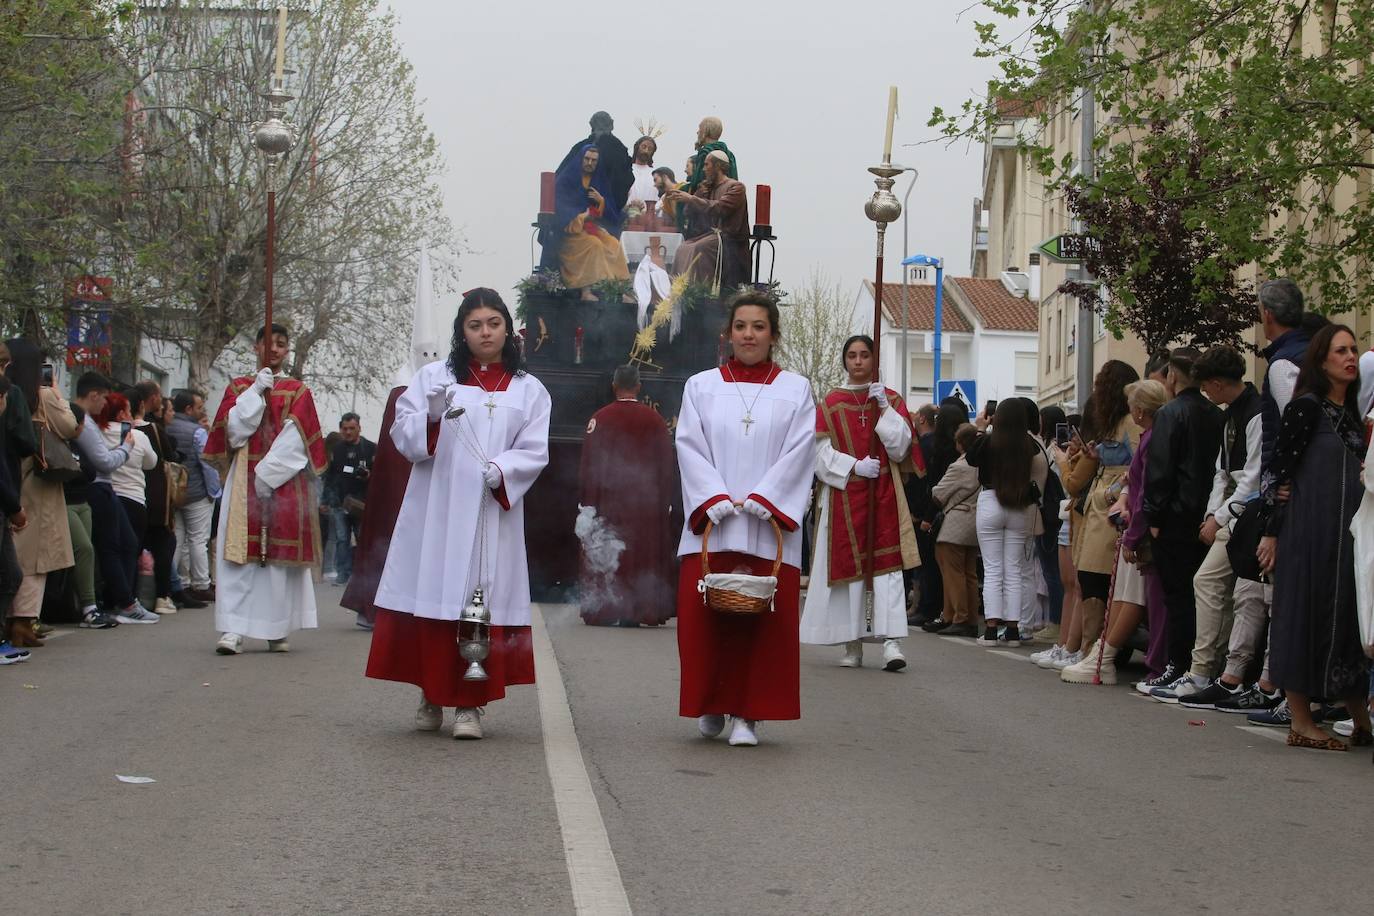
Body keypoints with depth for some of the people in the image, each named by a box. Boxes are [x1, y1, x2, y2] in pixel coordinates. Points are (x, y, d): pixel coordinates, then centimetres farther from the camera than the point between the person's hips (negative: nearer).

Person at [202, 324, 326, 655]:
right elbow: (233, 430, -2)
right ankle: (234, 630, -14)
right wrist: (257, 391, -8)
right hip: (244, 479, 0)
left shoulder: (298, 392, 9)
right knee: (240, 553, -9)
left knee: (281, 553, -1)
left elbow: (295, 440, -2)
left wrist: (268, 475, -12)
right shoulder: (239, 387, 13)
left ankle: (278, 629, 4)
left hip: (285, 481, 0)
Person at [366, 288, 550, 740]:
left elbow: (534, 452, 3)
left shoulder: (529, 390, 11)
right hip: (436, 512, 0)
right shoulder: (432, 377, 11)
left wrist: (502, 469, -16)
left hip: (493, 513, 0)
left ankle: (471, 703, -3)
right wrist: (431, 417, -16)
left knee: (482, 604, -5)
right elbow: (404, 438, 4)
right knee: (432, 599, -1)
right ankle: (432, 695, 12)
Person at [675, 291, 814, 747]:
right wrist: (715, 499, -11)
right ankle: (711, 705, 14)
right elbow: (690, 448, 3)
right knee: (703, 617, -2)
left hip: (770, 526, -1)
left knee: (764, 620, -4)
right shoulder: (701, 386, 11)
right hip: (711, 522, 1)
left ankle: (747, 713, 1)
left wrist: (763, 498, -12)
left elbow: (799, 452, 0)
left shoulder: (795, 390, 9)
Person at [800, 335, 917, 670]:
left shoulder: (892, 400, 10)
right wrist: (854, 467, -13)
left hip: (884, 496, 0)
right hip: (844, 497, 1)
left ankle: (892, 641, -19)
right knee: (849, 566, -1)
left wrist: (884, 408, -10)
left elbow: (900, 448, -1)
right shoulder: (831, 404, 9)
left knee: (886, 566, -11)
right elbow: (821, 453, 1)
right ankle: (853, 645, 4)